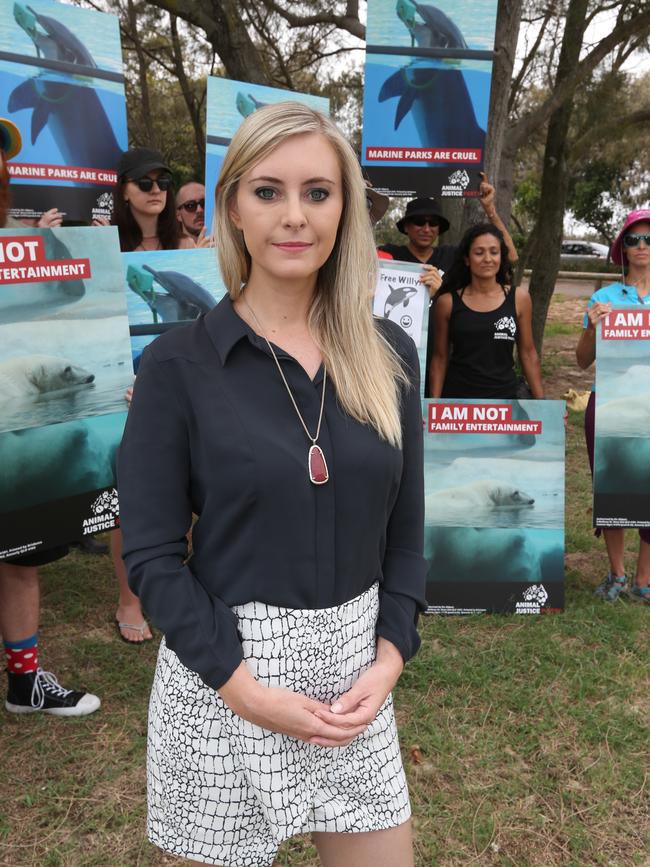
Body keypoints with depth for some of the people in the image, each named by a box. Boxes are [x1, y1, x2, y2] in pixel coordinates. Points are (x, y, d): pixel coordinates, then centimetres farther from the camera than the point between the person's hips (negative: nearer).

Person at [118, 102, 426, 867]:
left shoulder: (388, 356, 1)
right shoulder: (180, 363, -10)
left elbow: (405, 528, 6)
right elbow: (151, 553, -9)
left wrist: (390, 657, -5)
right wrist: (245, 688, -15)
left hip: (354, 669, 3)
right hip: (222, 672, -3)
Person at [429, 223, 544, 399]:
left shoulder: (518, 298, 1)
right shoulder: (448, 302, -2)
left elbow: (528, 354, 6)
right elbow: (440, 358, 3)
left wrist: (541, 403, 5)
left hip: (504, 396, 1)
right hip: (457, 397, -1)